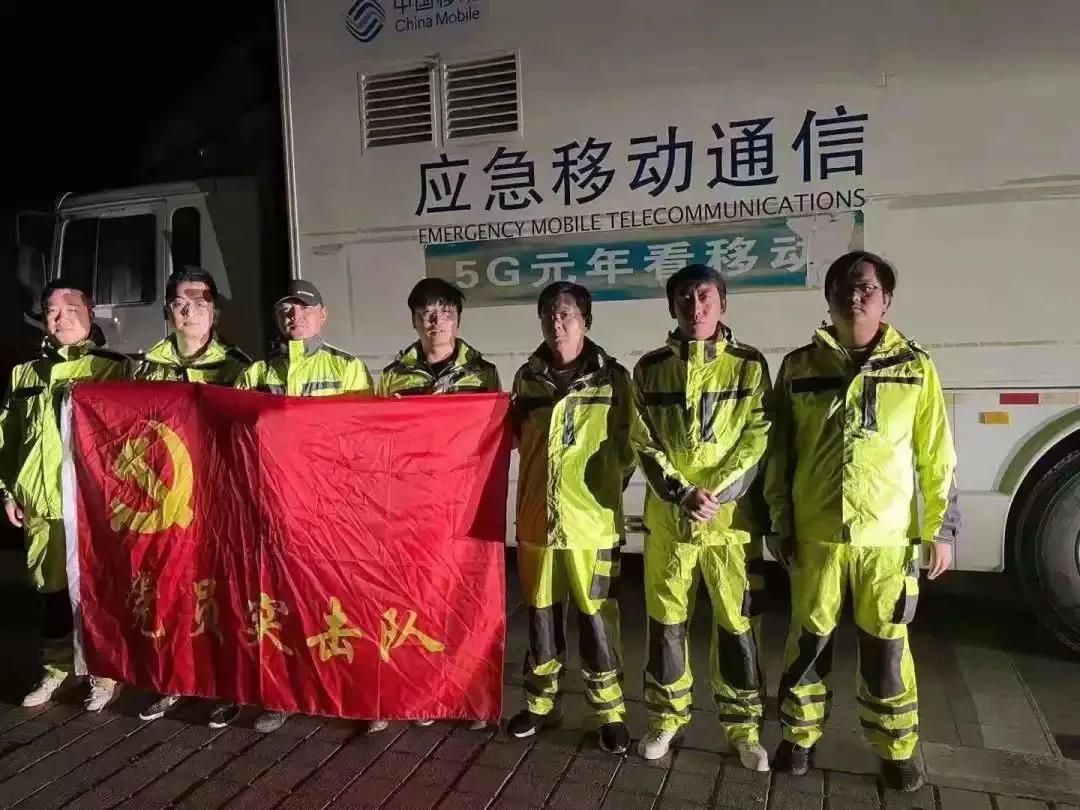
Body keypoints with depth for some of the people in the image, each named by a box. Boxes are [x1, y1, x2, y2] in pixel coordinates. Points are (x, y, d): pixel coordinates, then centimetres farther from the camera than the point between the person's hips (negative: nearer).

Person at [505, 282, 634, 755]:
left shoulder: (612, 378, -3)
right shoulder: (527, 377, 7)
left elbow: (627, 448, 2)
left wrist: (603, 492, 2)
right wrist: (534, 493, 12)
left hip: (592, 522, -3)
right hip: (537, 519, 3)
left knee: (597, 617, 5)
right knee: (540, 615, 15)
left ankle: (609, 711, 22)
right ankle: (540, 702, 32)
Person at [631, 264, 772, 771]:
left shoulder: (749, 365, 1)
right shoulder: (650, 369, 4)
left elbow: (757, 441, -4)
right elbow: (643, 444, 0)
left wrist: (717, 494, -15)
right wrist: (682, 494, -13)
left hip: (731, 519, -1)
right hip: (666, 518, 1)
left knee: (737, 624, 6)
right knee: (666, 622, 10)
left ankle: (743, 726, 24)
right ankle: (666, 717, 27)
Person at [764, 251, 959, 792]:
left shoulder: (914, 368, 2)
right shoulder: (799, 366, 2)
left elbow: (936, 457, 4)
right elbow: (779, 454, 4)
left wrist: (940, 528, 1)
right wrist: (780, 524, 2)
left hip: (888, 535, 0)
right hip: (815, 534, 1)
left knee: (886, 646, 10)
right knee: (810, 640, 11)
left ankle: (896, 749, 30)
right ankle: (799, 736, 29)